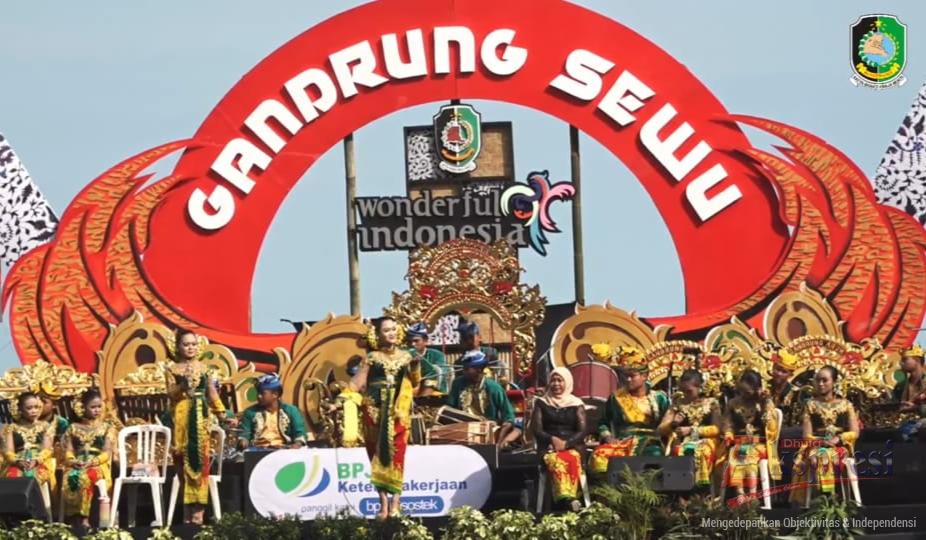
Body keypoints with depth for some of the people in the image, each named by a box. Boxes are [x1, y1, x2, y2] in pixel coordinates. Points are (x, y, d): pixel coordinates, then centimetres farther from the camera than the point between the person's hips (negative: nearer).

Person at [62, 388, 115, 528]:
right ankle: (80, 518, -35)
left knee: (85, 477, -39)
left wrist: (91, 462, -15)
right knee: (71, 478, -36)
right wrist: (73, 461, -13)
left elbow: (107, 453, 2)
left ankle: (83, 518, -38)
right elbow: (68, 452, 10)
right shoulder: (73, 428, 18)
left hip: (98, 466, -2)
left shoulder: (107, 428, 13)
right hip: (76, 467, 2)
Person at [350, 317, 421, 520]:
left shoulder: (405, 357, 12)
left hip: (398, 412, 0)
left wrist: (415, 367, -7)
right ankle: (384, 503, 1)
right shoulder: (372, 358, 6)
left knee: (396, 455, -9)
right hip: (375, 410, 0)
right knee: (378, 456, -2)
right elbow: (358, 384, 1)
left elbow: (415, 383, 9)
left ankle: (395, 503, -11)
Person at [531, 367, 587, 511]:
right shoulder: (541, 403, 16)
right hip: (548, 447, 0)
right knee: (556, 462, -37)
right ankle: (568, 499, -56)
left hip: (572, 446, 0)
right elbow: (537, 431, 8)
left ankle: (566, 500, -50)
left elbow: (582, 431, 6)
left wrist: (566, 443, -11)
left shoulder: (576, 404, 15)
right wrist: (552, 439, -11)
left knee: (572, 459, -38)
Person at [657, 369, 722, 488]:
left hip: (705, 440, -2)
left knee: (700, 451, -37)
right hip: (681, 442, 2)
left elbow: (716, 429, 0)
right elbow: (661, 430, 12)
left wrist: (691, 430, -10)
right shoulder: (678, 404, 16)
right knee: (679, 451, -34)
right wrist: (672, 424, -10)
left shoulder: (711, 403, 10)